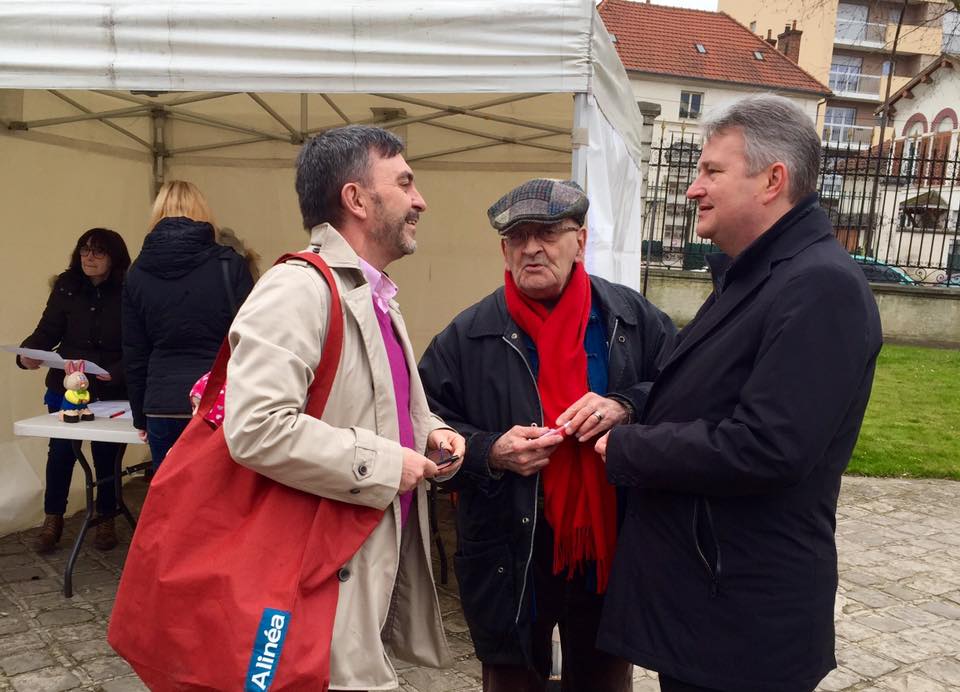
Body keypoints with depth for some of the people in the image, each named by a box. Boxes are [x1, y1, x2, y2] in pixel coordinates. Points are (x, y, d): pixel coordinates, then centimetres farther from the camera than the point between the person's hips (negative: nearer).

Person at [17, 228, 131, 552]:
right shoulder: (66, 288, -1)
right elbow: (47, 331, -2)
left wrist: (115, 373, -27)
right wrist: (27, 353, -21)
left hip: (112, 393, -2)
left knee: (106, 455, 7)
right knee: (60, 451, 4)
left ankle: (106, 520, 25)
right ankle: (52, 520, 22)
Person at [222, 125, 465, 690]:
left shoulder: (374, 296, 13)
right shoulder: (297, 291, -19)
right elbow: (256, 428, -31)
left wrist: (429, 431, 5)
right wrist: (382, 464, -21)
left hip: (383, 555, 9)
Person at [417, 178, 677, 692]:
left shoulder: (633, 318, -1)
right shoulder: (467, 336, -4)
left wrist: (627, 406, -15)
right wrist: (490, 452, -17)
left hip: (613, 551, 2)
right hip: (510, 558, -1)